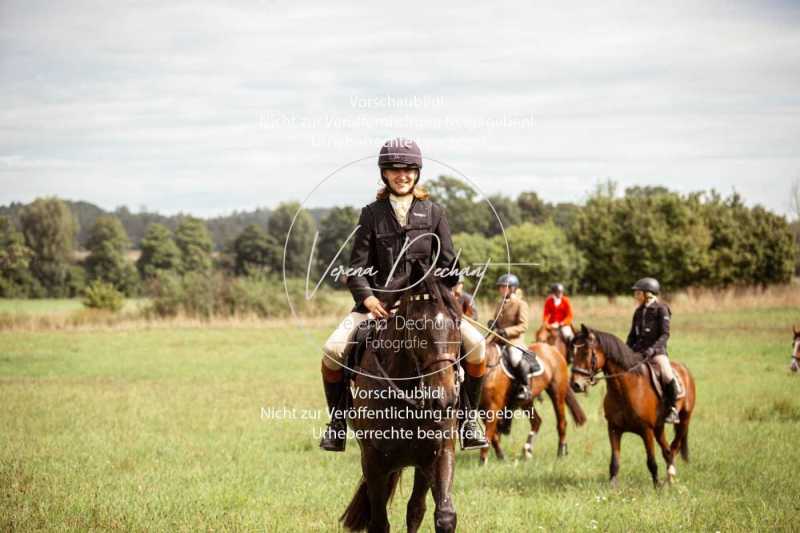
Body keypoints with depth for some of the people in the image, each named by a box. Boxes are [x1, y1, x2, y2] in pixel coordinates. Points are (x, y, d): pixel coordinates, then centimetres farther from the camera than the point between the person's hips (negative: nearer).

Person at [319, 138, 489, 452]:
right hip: (379, 301, 0)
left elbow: (448, 264, 4)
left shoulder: (434, 213, 6)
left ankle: (467, 417, -2)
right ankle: (338, 420, 0)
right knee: (332, 350, -22)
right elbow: (357, 267, 0)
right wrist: (367, 298, -19)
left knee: (476, 345, -21)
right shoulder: (372, 214, 5)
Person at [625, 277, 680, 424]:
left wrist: (652, 349, -24)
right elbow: (632, 335, 18)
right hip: (638, 350, 7)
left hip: (657, 350, -7)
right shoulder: (638, 312, 14)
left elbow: (665, 334, -12)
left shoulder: (661, 309, -5)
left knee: (667, 375, -30)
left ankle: (672, 409, -14)